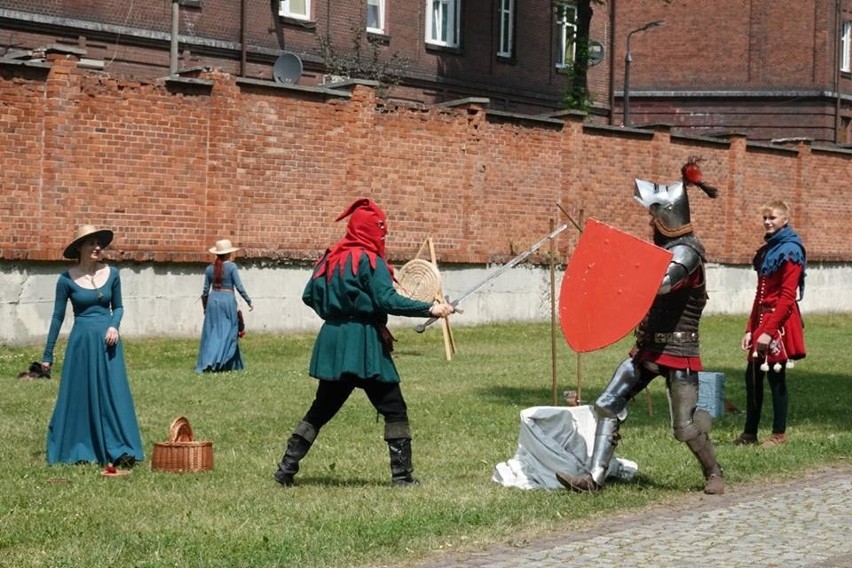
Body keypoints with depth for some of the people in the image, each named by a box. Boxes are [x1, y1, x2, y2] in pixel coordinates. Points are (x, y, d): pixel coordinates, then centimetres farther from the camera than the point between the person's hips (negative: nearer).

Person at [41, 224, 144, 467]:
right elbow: (58, 317, 3)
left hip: (107, 341, 2)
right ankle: (77, 451, 15)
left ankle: (120, 451, -5)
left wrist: (114, 326, -7)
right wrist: (47, 355, 5)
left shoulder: (111, 274, 2)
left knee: (114, 393, -4)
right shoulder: (67, 279, -4)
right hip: (81, 341, -2)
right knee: (78, 396, 4)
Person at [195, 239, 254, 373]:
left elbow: (205, 290, 10)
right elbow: (239, 286, -8)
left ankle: (205, 364, 2)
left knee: (211, 332, 8)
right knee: (228, 331, 4)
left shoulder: (210, 268, 5)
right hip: (228, 299, -4)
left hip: (213, 299, 4)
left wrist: (205, 307, 21)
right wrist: (249, 301, 1)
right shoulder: (231, 266, -7)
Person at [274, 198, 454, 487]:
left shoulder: (331, 258, 10)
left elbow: (309, 296, 13)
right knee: (394, 410, 3)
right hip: (363, 344, -7)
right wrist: (430, 309, -20)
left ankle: (286, 468, 13)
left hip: (332, 343, 7)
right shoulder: (370, 261, -11)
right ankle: (401, 474, 0)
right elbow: (388, 301, -20)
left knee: (321, 408, 16)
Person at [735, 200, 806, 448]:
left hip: (779, 322, -8)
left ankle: (779, 435, 8)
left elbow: (787, 297, -17)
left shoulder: (789, 251, -11)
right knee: (753, 377, 10)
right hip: (762, 320, 8)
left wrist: (769, 331, -20)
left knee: (776, 378, -2)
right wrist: (751, 329, 13)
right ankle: (749, 434, 17)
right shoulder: (767, 250, 16)